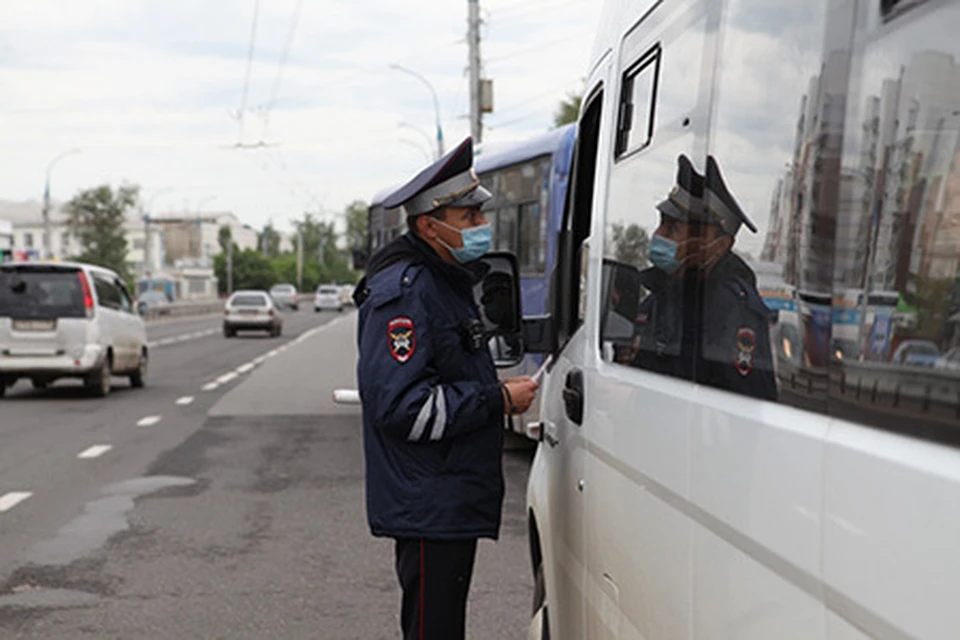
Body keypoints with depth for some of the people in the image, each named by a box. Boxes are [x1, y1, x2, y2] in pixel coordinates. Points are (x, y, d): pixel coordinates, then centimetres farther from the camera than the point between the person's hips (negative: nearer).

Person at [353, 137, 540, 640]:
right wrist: (498, 400, -20)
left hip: (453, 505, 11)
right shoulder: (404, 291, -18)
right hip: (428, 510, -11)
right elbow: (401, 406, -25)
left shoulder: (446, 282, 17)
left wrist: (501, 392, 10)